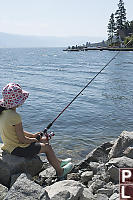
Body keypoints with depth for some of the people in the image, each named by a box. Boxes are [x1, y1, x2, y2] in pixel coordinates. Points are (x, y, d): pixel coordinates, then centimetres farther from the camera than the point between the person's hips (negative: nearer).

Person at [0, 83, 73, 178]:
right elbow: (22, 139, -23)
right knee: (47, 147, 5)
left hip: (9, 145, 9)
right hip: (18, 149, -9)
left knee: (44, 139, 19)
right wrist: (33, 140, -3)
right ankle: (60, 171, 24)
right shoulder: (15, 116, -29)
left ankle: (58, 162, 35)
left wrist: (32, 135, 9)